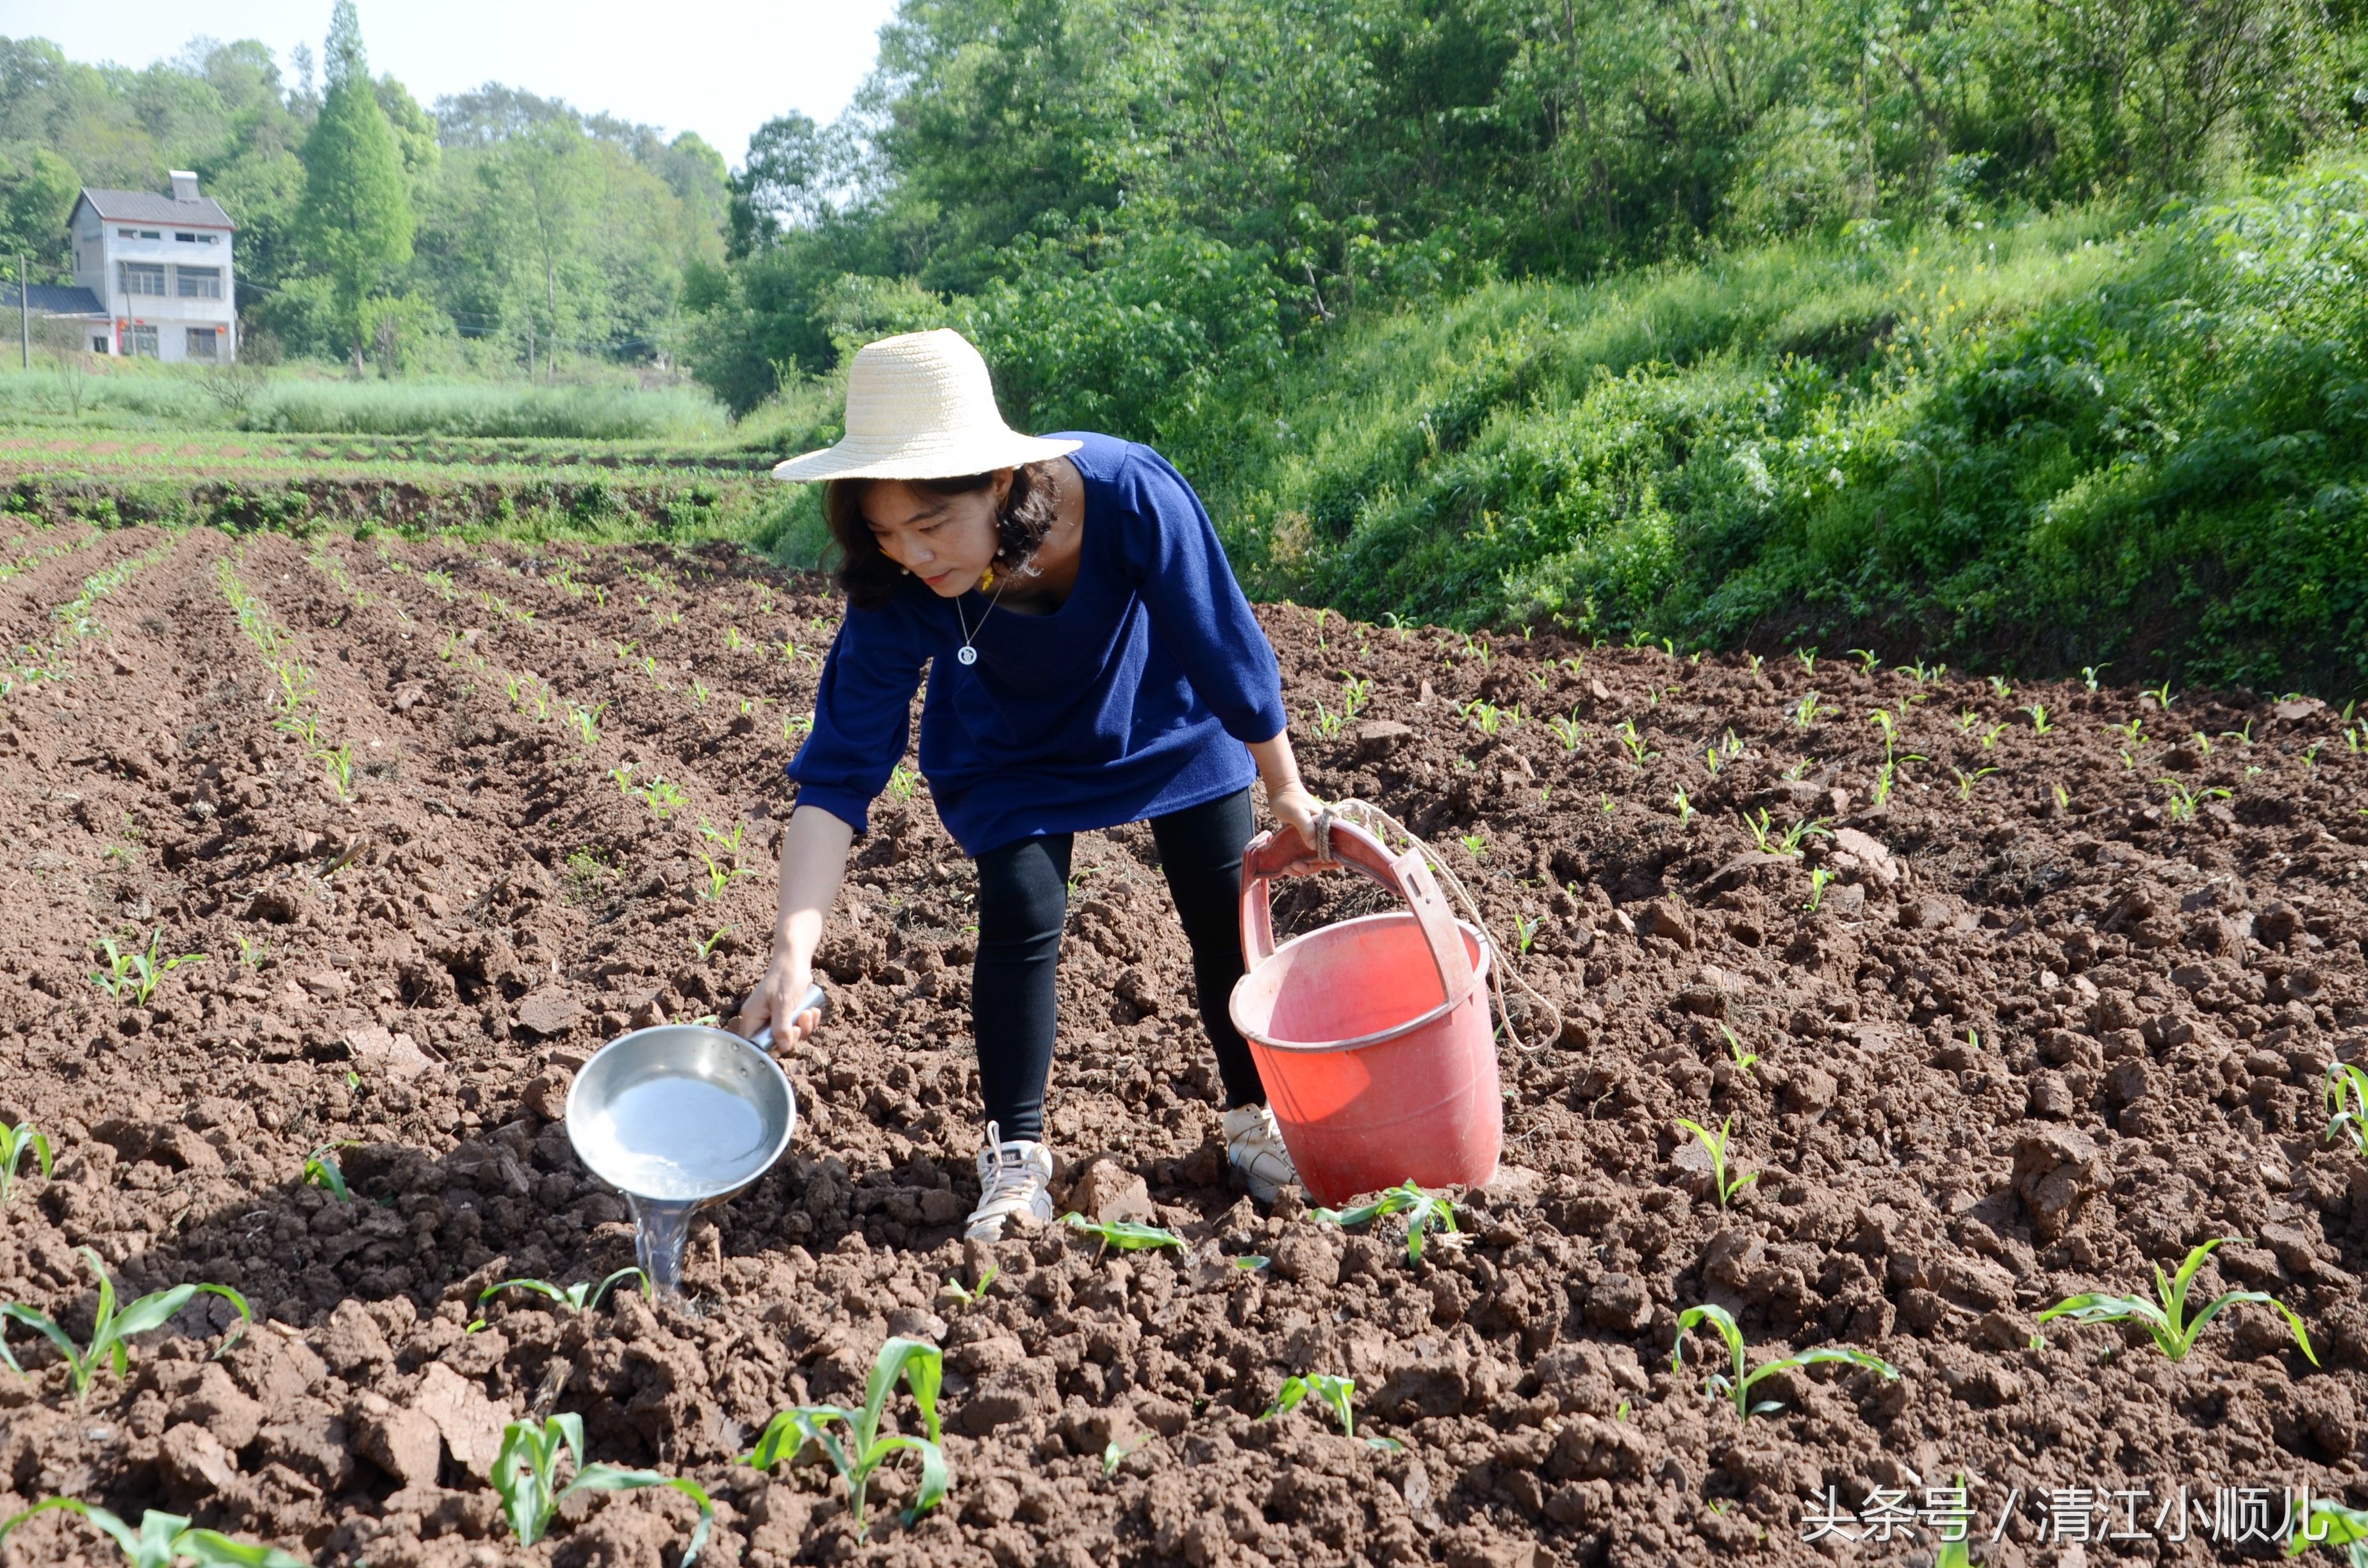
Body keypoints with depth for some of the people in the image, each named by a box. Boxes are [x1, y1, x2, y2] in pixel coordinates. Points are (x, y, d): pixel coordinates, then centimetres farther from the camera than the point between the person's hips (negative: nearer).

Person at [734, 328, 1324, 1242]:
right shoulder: (897, 594, -35)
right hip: (1013, 752, 0)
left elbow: (1226, 647, -26)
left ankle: (1255, 1121, 27)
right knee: (1021, 919, -16)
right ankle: (1016, 1159, 2)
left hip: (1168, 724, 0)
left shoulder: (1128, 494, -41)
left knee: (1228, 918, 4)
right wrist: (792, 952, -46)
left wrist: (1285, 791, -13)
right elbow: (837, 772, -34)